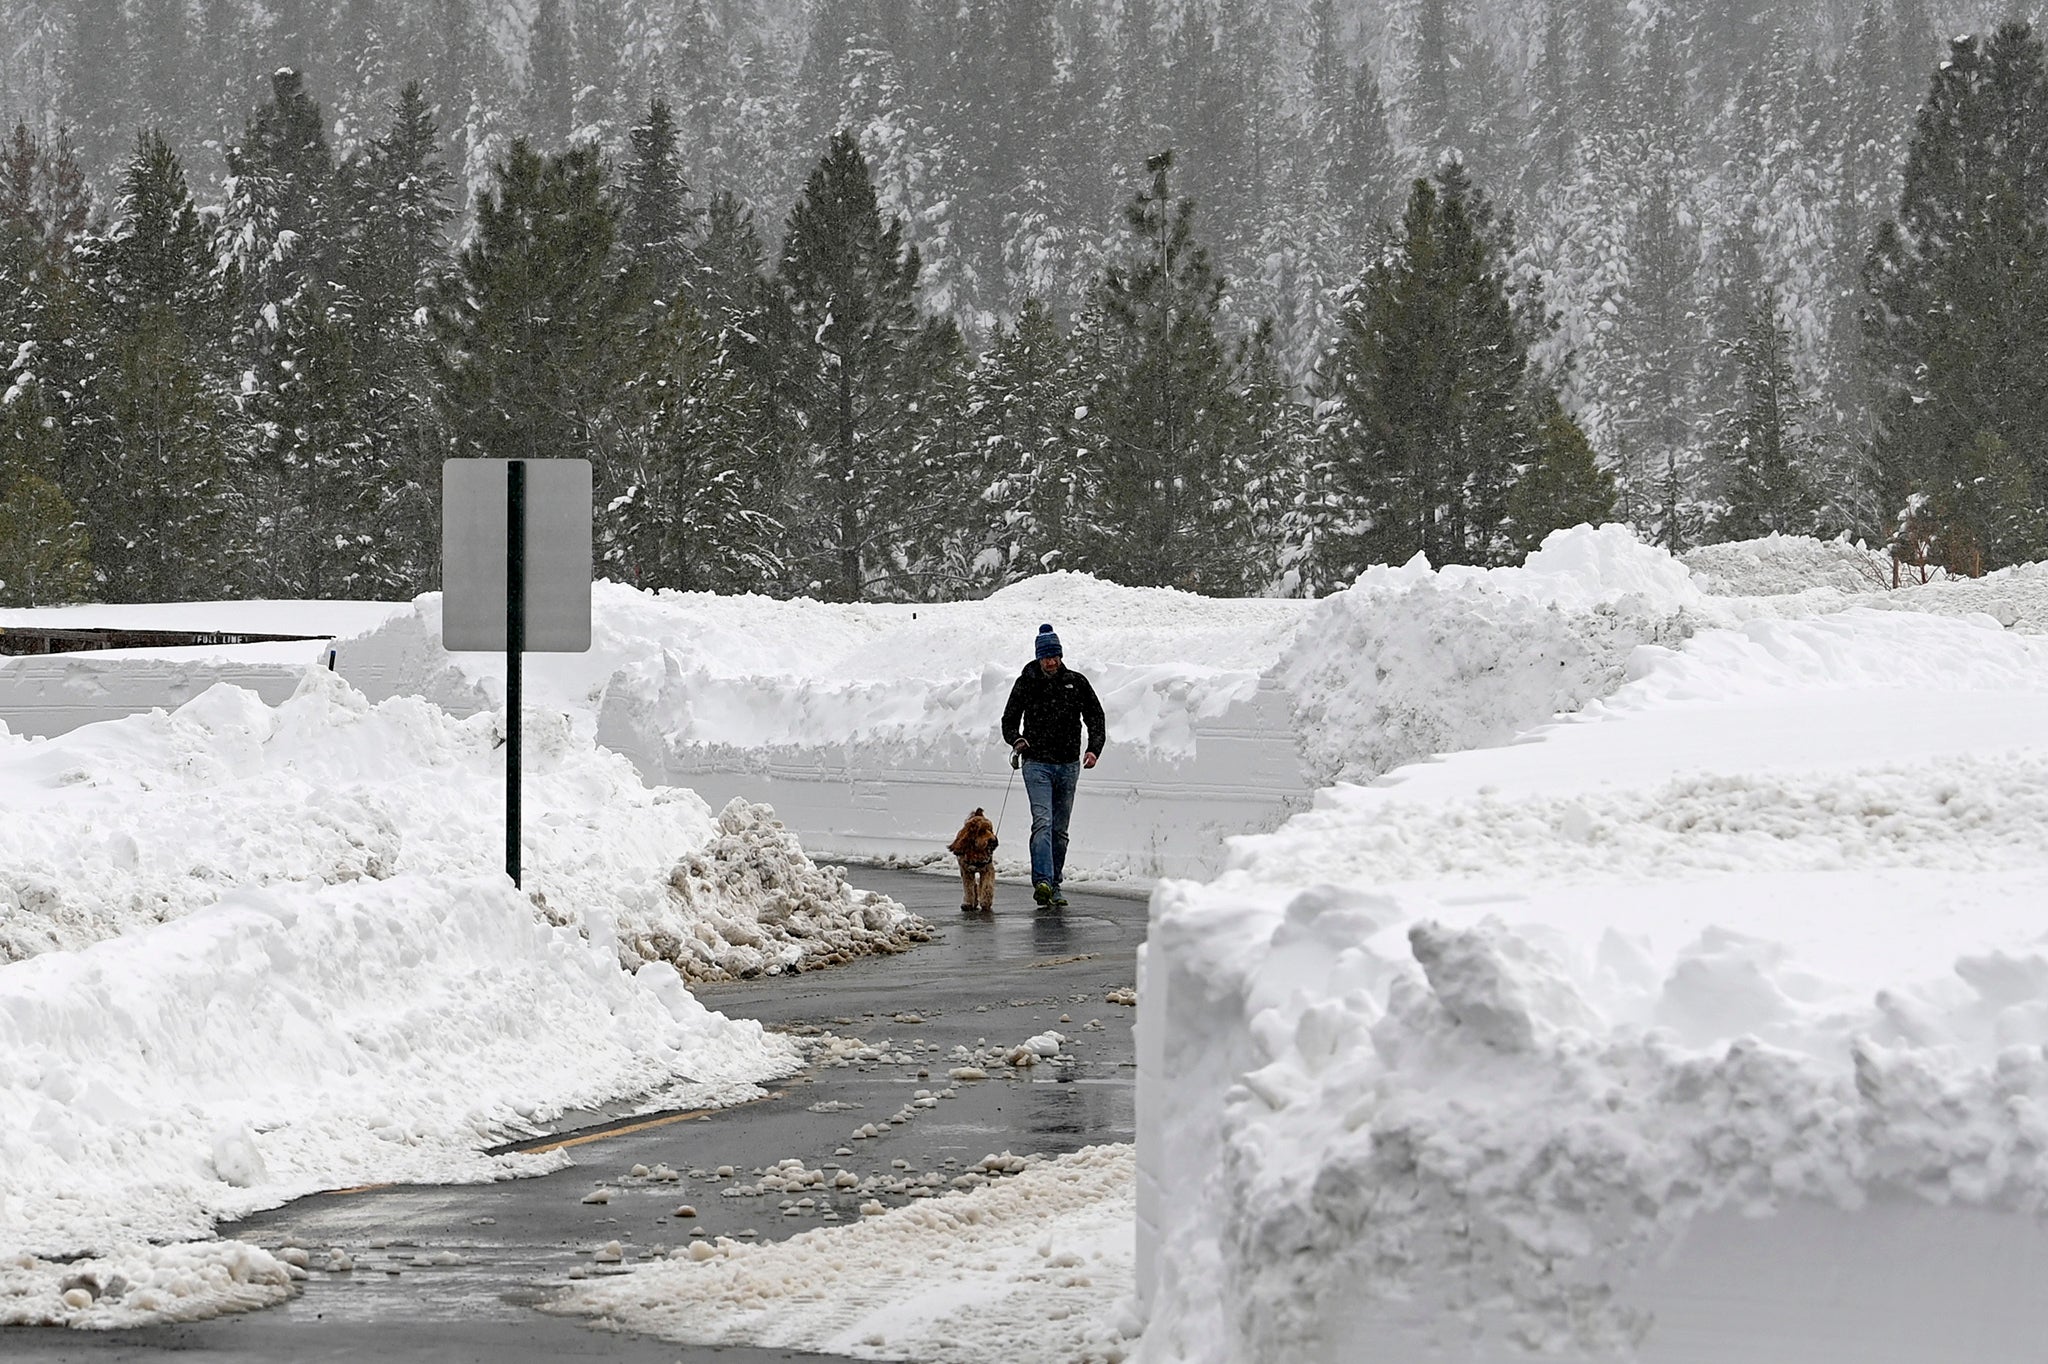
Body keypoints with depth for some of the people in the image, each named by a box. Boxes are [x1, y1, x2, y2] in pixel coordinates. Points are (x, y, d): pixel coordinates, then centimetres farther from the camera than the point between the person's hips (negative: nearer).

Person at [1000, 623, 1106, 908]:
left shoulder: (1076, 682, 4)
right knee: (1043, 823, -19)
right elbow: (1009, 720, 7)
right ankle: (1042, 882, -30)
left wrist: (1094, 749, -9)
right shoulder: (1026, 684, 1)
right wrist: (1016, 739, -15)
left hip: (1068, 766, 3)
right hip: (1037, 764, -3)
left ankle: (1054, 888, 14)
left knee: (1060, 830, 8)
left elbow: (1095, 717, 8)